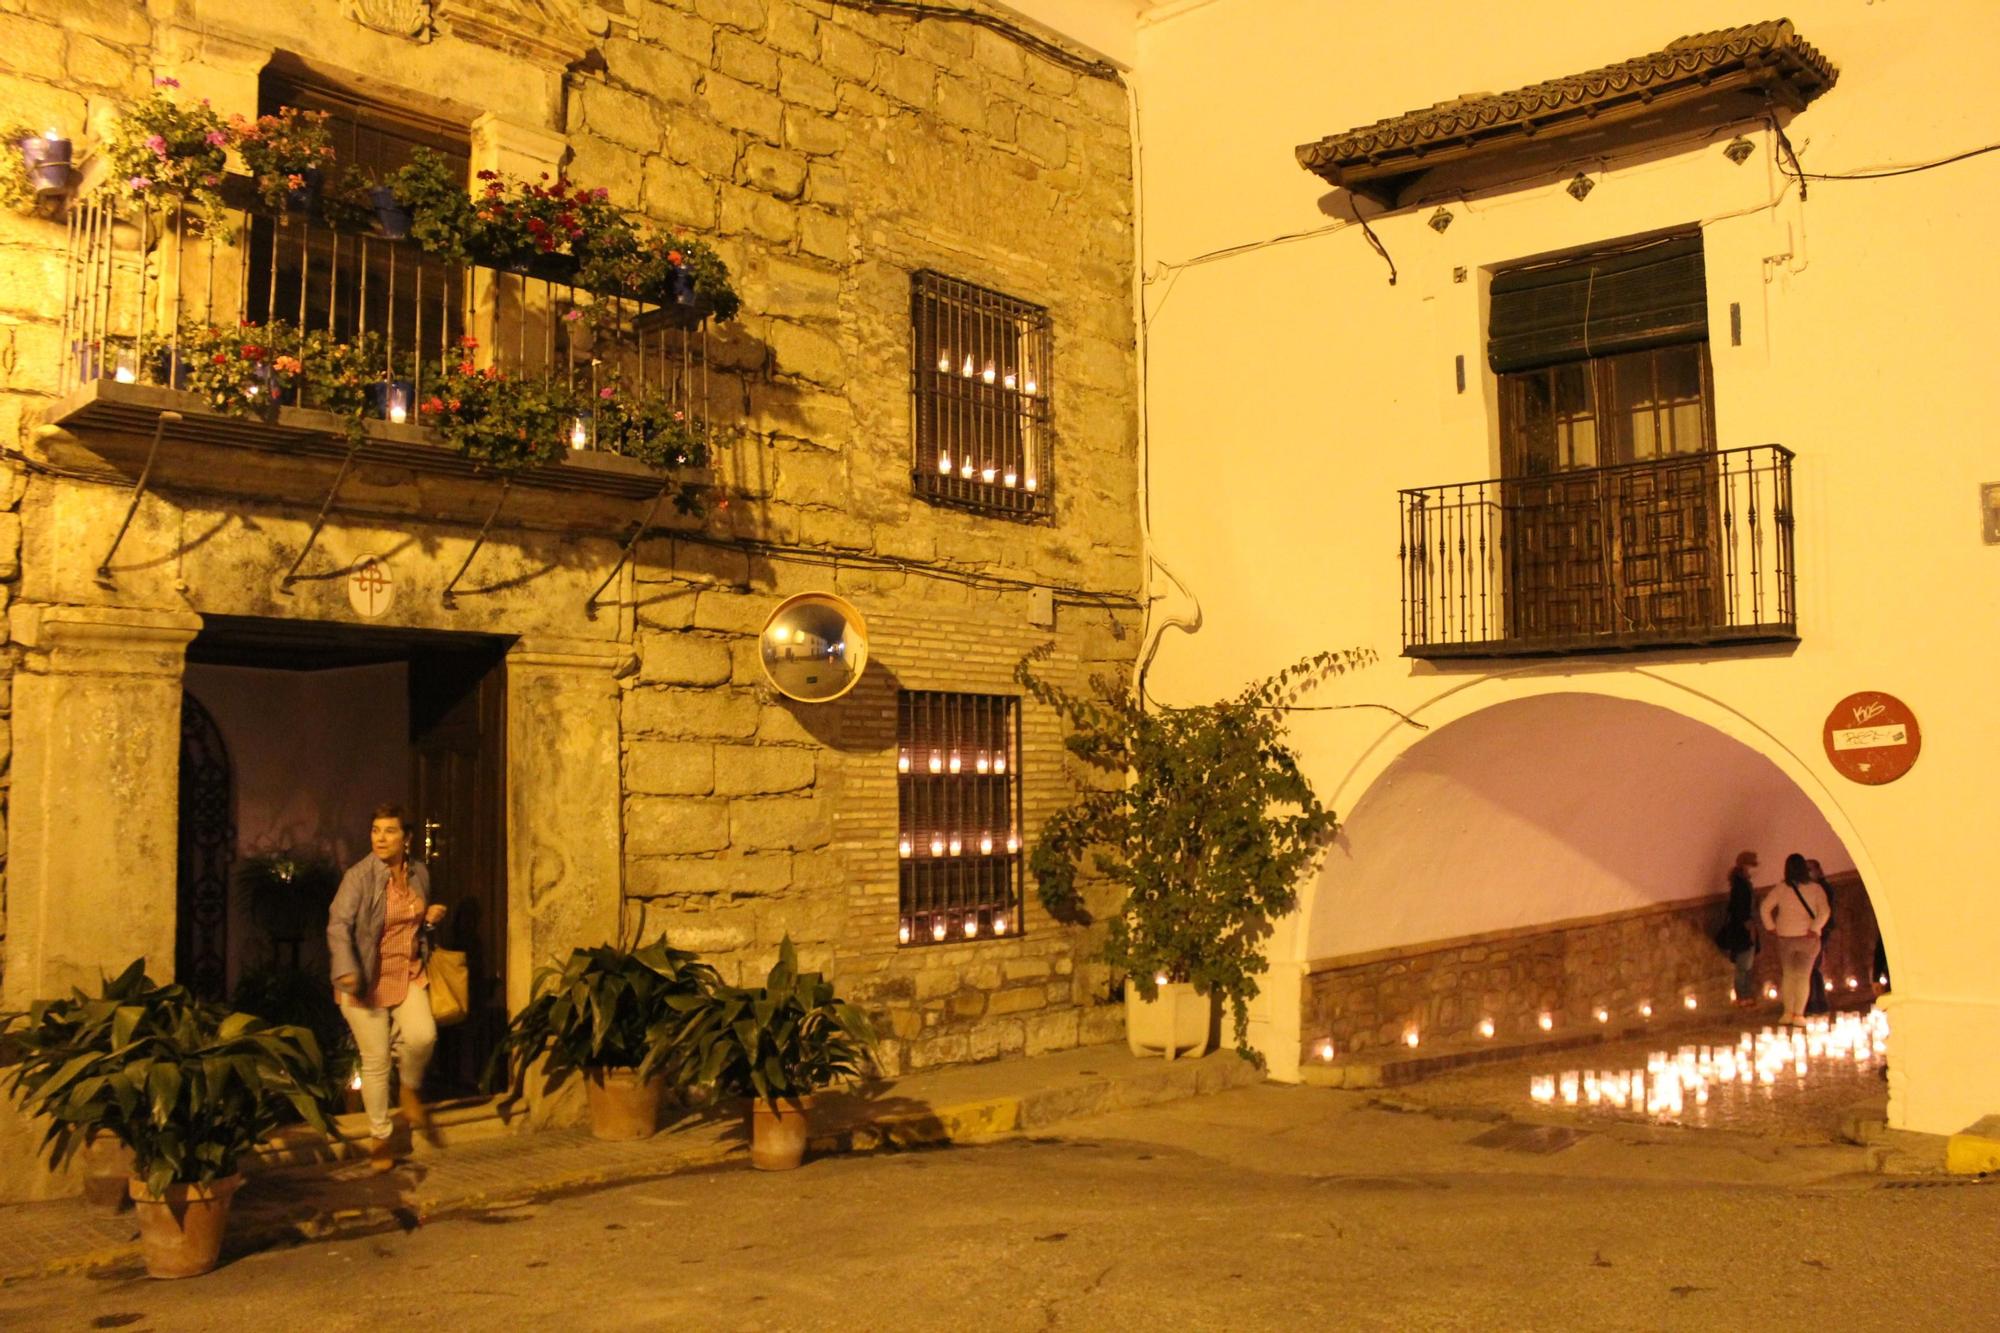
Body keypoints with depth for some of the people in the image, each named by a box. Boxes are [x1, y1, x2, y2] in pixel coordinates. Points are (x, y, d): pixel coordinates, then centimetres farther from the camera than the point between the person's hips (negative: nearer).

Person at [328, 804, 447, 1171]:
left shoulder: (419, 874, 6)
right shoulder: (359, 876, -13)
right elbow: (338, 925, -19)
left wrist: (431, 918, 0)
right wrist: (346, 971, -33)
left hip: (409, 975, 4)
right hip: (368, 979, -4)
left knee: (422, 1036, -20)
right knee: (375, 1061, 1)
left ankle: (410, 1088, 13)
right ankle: (379, 1137, 19)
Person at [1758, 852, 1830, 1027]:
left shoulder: (1780, 889, -1)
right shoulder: (1815, 889, -4)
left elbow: (1765, 908, -6)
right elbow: (1824, 911, -15)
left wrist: (1771, 927, 1)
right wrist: (1814, 929, -12)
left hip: (1785, 938, 1)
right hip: (1807, 938, -1)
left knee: (1788, 975, 12)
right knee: (1803, 976, 3)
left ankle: (1788, 1012, 9)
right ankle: (1798, 1014, 0)